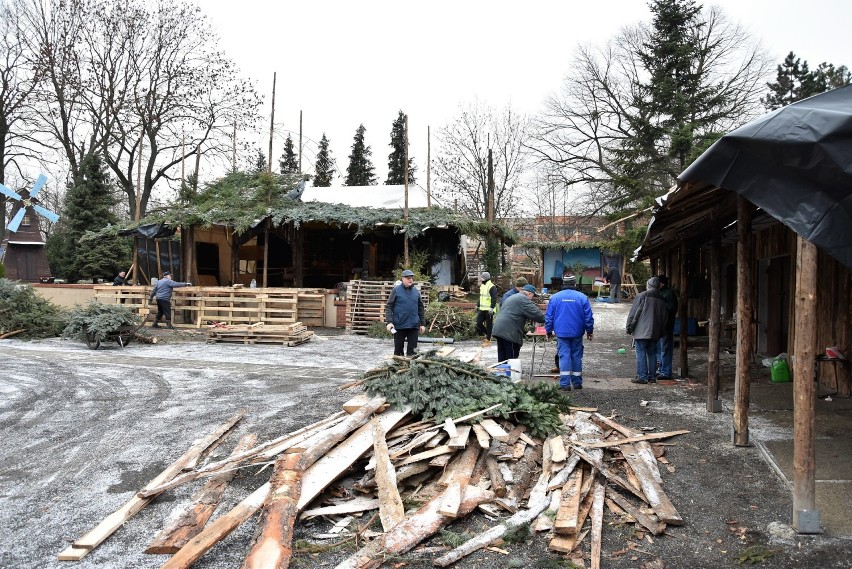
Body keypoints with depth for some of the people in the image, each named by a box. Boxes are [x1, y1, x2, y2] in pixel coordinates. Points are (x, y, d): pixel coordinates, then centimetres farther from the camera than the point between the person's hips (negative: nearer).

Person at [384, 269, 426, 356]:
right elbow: (389, 307, -6)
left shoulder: (416, 291, 9)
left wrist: (422, 323, 12)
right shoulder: (396, 290, -3)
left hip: (413, 326, 3)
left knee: (412, 349, 4)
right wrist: (389, 322, -15)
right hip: (399, 325, -3)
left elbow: (421, 308, 15)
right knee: (398, 349, 8)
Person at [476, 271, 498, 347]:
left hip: (488, 310, -8)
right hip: (482, 309, 9)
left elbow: (494, 299, -19)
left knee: (489, 325, 0)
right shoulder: (482, 286, 14)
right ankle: (487, 334, 25)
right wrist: (478, 306, 25)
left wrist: (491, 308, -25)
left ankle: (488, 340, 8)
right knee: (478, 323, 6)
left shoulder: (492, 287, -14)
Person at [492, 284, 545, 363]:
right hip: (509, 332, -10)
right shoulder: (523, 299, -6)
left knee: (502, 357, 14)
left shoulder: (512, 297, 27)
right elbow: (535, 314, -13)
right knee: (511, 359, -5)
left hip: (499, 330, 10)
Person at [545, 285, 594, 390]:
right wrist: (590, 331, 12)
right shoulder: (582, 297, 0)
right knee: (577, 356, 10)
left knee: (564, 356, -1)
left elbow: (548, 317, 3)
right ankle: (577, 383, 17)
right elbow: (588, 316, 1)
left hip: (561, 332, -1)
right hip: (577, 333, 1)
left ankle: (565, 383, -8)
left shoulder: (554, 297, 0)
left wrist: (549, 331, 14)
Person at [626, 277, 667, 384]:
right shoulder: (662, 299, 11)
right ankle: (651, 376, 13)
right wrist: (660, 332, 23)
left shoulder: (641, 296, -7)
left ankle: (642, 376, -6)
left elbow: (633, 313, -8)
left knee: (641, 353, -3)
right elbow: (664, 318, 16)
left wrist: (629, 327, 0)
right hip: (655, 332, 6)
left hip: (641, 331, -6)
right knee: (652, 353, 11)